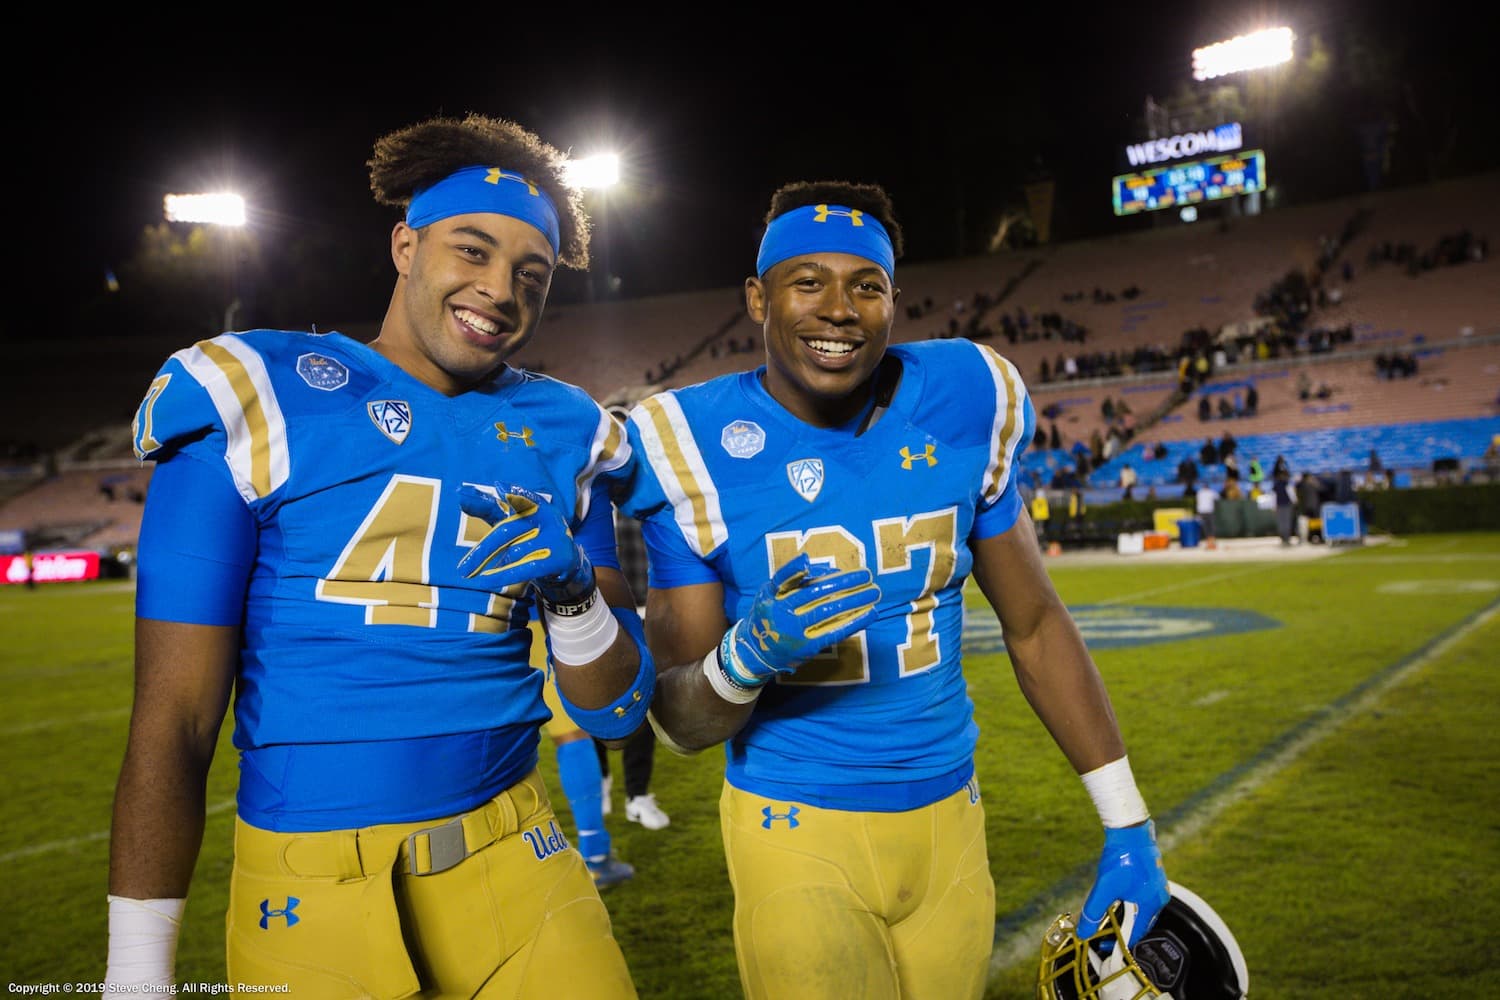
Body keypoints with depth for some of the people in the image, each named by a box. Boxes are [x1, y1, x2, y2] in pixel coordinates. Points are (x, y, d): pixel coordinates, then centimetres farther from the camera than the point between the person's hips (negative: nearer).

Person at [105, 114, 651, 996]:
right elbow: (175, 720, -5)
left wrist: (575, 594, -14)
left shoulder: (563, 436, 4)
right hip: (309, 894, -2)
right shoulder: (256, 405, -6)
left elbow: (617, 711, 5)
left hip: (514, 857, 3)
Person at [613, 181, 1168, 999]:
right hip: (798, 834, -3)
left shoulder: (959, 412, -5)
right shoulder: (701, 449, -12)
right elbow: (678, 725, -8)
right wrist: (749, 656, -30)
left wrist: (1128, 826, 7)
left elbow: (1034, 626, 6)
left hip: (948, 820, 3)